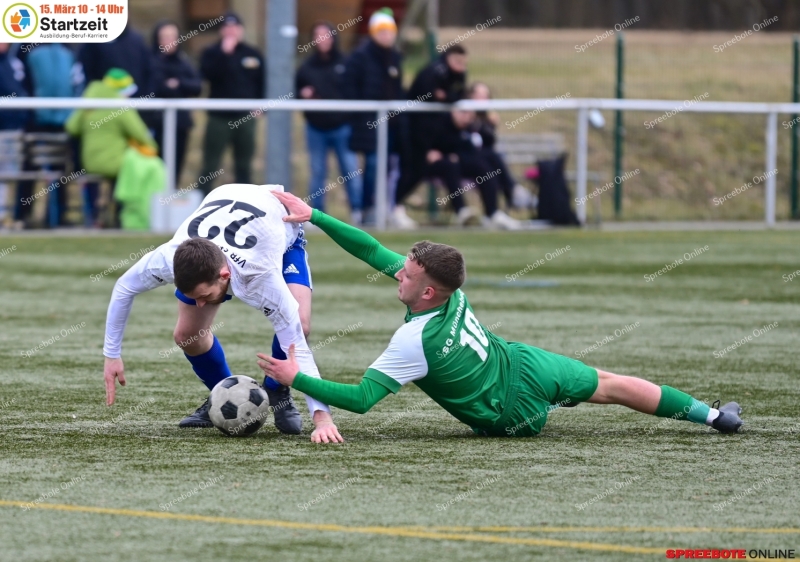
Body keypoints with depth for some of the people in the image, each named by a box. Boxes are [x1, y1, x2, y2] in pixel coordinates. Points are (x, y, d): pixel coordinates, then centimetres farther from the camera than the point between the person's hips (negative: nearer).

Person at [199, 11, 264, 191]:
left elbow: (262, 83, 13)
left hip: (245, 118, 3)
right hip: (219, 117, -3)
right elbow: (208, 73, -19)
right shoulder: (212, 53, 1)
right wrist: (224, 53, -22)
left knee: (243, 166, 10)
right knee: (210, 165, -3)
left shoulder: (253, 54, 10)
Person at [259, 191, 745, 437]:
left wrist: (297, 379, -28)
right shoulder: (447, 289, -13)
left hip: (515, 414, -6)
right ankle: (711, 414, 35)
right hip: (528, 365, 6)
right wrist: (313, 216, -7)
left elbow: (361, 398, -32)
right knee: (606, 384, 22)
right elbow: (373, 250, -6)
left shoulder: (414, 342, -32)